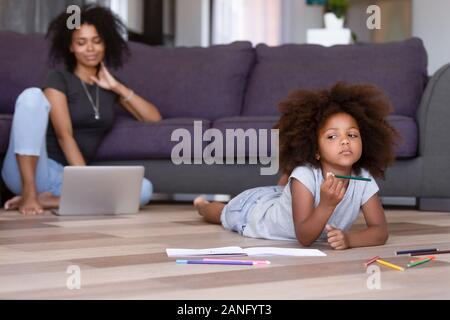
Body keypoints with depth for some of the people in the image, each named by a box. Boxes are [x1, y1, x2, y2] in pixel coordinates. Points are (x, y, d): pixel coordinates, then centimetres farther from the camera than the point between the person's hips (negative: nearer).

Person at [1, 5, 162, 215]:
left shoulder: (109, 87, 17)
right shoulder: (58, 79, 0)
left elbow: (154, 118, 10)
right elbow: (64, 135, -13)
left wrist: (117, 87, 2)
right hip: (26, 173, -4)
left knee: (144, 189, -22)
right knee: (32, 95, -28)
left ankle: (48, 200, -28)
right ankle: (29, 193, -28)